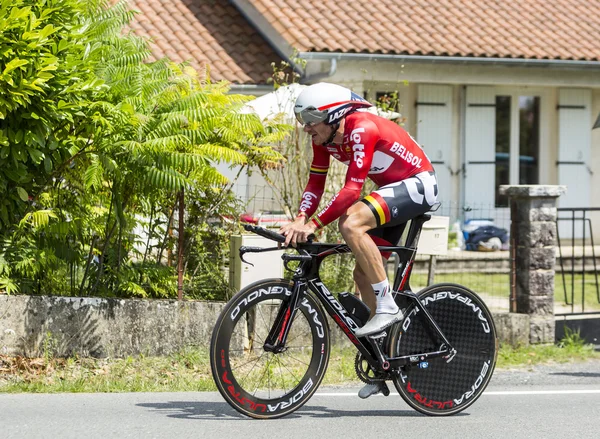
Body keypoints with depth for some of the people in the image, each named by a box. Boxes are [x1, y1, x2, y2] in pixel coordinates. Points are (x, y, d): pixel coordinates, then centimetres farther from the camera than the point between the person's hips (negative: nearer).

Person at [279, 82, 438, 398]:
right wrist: (299, 220, -18)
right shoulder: (324, 138, -1)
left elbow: (352, 189, -33)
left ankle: (387, 306, -22)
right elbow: (315, 185, -1)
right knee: (364, 274, 7)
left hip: (417, 185, -10)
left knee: (351, 223, -31)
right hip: (392, 189, 10)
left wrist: (314, 224, -36)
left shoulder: (362, 130, -28)